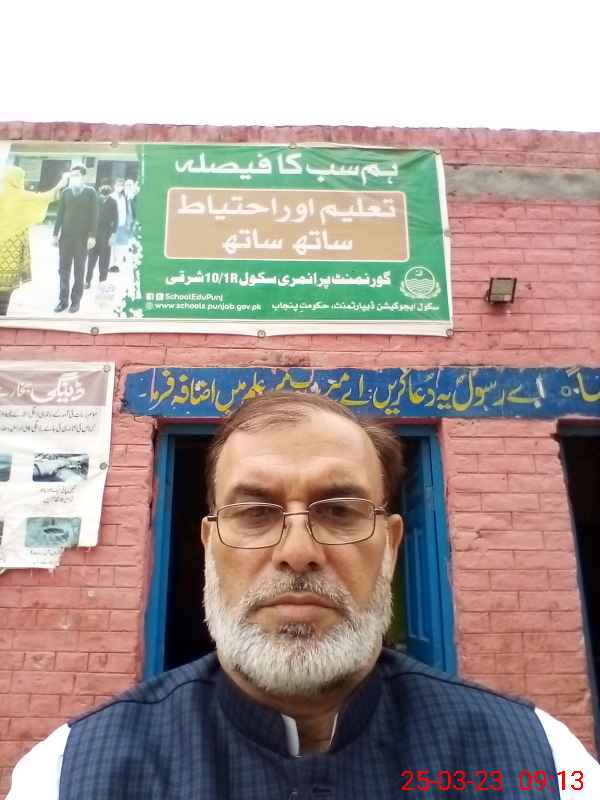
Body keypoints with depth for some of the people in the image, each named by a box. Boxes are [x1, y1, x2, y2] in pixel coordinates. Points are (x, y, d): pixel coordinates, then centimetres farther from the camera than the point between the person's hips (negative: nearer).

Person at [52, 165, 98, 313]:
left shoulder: (90, 191, 2)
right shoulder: (65, 192, 9)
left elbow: (94, 215, -3)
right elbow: (60, 214, 9)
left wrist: (92, 236, -10)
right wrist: (55, 233, 4)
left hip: (82, 237, -3)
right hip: (65, 236, 3)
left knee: (79, 270, 3)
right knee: (63, 269, 3)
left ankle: (75, 301, 9)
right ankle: (63, 300, 9)